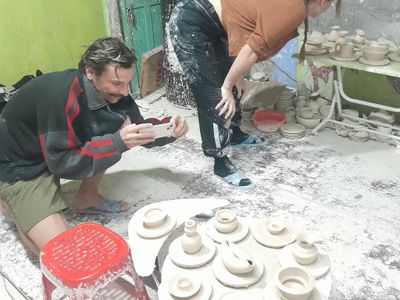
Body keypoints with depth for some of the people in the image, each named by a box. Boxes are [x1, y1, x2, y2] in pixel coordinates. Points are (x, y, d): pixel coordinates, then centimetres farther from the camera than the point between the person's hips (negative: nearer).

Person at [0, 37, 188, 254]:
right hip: (19, 167, -7)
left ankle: (87, 197, 8)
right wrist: (117, 143, -35)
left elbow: (137, 129, -1)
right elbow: (60, 163, -28)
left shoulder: (110, 90, -12)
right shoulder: (59, 95, -34)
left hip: (59, 149, 7)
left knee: (121, 122, -10)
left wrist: (169, 128, -21)